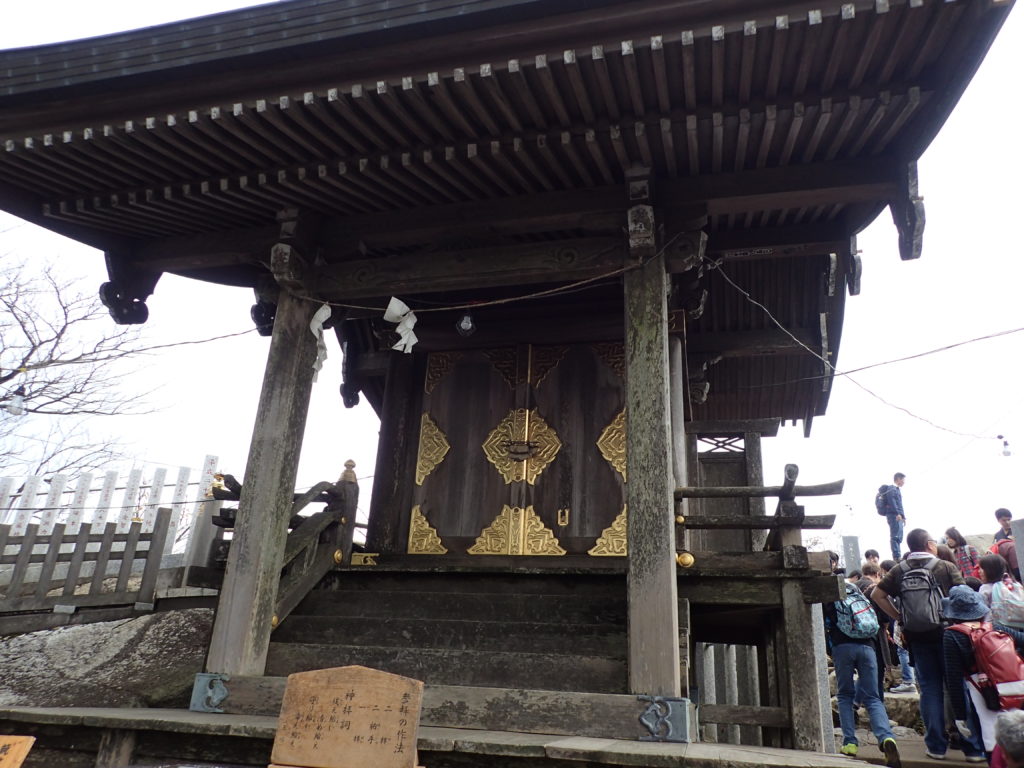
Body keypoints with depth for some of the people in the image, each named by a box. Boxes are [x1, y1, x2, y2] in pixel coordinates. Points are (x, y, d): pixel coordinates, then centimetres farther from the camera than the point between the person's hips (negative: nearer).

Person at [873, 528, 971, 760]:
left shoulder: (899, 571, 2)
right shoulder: (947, 567, -4)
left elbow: (877, 595, -2)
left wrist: (899, 616, 2)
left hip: (918, 637, 2)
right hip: (946, 634, -2)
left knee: (930, 690, 8)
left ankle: (936, 746, 10)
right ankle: (971, 745, 11)